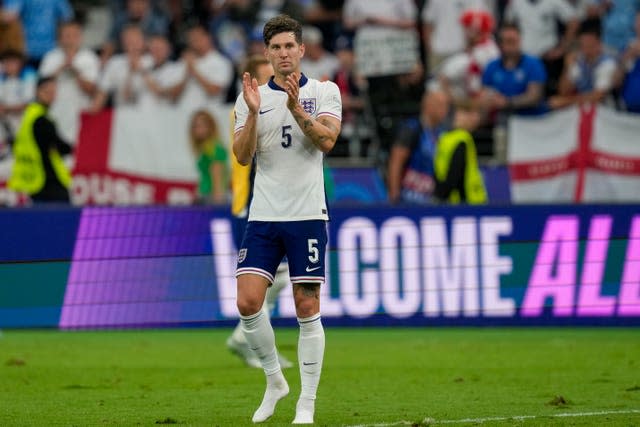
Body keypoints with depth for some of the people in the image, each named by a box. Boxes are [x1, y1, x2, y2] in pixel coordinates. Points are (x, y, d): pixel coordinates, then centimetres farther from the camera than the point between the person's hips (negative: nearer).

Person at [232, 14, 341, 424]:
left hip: (307, 214, -2)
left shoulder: (324, 92, 3)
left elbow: (327, 140, -12)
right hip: (263, 217, 2)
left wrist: (296, 109, -25)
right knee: (248, 302, -9)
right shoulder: (251, 97, 8)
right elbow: (243, 156, -1)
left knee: (307, 309, -2)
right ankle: (275, 380, 12)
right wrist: (253, 113, -15)